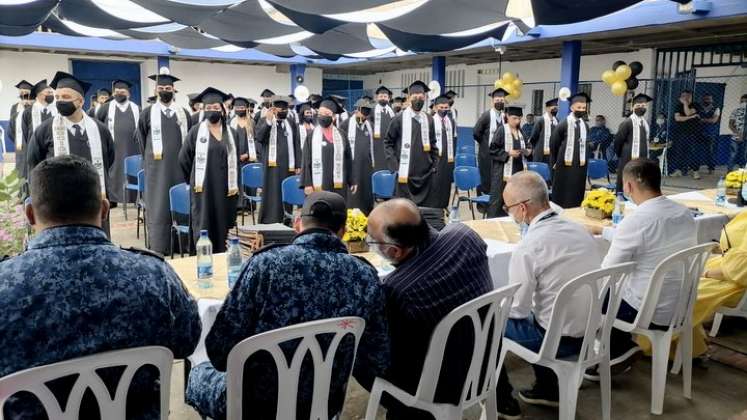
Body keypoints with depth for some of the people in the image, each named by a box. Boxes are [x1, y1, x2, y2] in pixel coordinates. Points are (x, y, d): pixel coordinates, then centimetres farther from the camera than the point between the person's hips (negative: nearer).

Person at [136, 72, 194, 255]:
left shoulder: (183, 113, 7)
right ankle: (158, 248, 3)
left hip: (179, 166, 2)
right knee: (158, 206, -1)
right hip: (157, 167, -2)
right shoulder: (148, 113, 3)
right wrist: (150, 157, 9)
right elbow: (141, 138, 10)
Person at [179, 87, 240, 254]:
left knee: (223, 226, 6)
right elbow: (184, 158, 5)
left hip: (225, 188, 3)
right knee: (204, 227, -1)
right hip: (203, 187, -2)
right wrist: (194, 180, 8)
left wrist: (235, 186, 8)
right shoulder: (196, 131, -1)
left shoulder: (231, 133, 8)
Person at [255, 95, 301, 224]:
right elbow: (258, 138, -10)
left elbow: (297, 145, 9)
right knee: (272, 193, -2)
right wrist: (268, 121, -18)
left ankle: (286, 221, 12)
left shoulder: (292, 124, 11)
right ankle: (270, 221, 5)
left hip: (288, 165, 3)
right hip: (272, 164, -2)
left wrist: (298, 165, 3)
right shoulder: (264, 121, 5)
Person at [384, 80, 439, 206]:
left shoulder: (428, 120, 7)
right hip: (406, 172, -3)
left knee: (426, 208, 6)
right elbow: (388, 142, 1)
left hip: (425, 172, 4)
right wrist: (394, 165, -6)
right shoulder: (399, 119, -4)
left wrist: (434, 164, 8)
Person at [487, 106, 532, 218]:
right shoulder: (501, 130, -7)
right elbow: (493, 150, -10)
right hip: (504, 171, -6)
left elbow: (527, 145, 23)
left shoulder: (520, 131, 11)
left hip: (519, 170, 6)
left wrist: (528, 150, 2)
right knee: (499, 198, -4)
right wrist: (508, 153, -18)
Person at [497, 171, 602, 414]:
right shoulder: (579, 230, -2)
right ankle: (548, 389, 37)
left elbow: (517, 309, -16)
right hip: (590, 332, 7)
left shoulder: (528, 247, -24)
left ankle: (503, 401, 22)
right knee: (534, 313, 31)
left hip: (558, 339, -7)